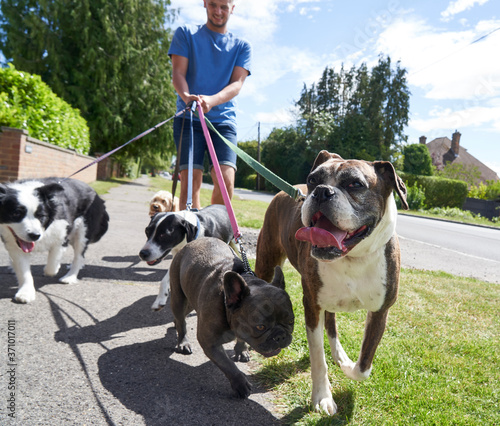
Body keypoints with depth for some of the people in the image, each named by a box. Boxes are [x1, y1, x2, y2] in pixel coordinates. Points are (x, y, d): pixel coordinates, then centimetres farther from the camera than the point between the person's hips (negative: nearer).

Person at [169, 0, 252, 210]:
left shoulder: (242, 46, 14)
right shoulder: (186, 33, 13)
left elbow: (237, 83, -1)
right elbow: (178, 72, 1)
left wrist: (211, 100, -22)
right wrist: (186, 96, -23)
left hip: (223, 119, 1)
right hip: (188, 117, 0)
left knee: (226, 179, -17)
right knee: (190, 179, -15)